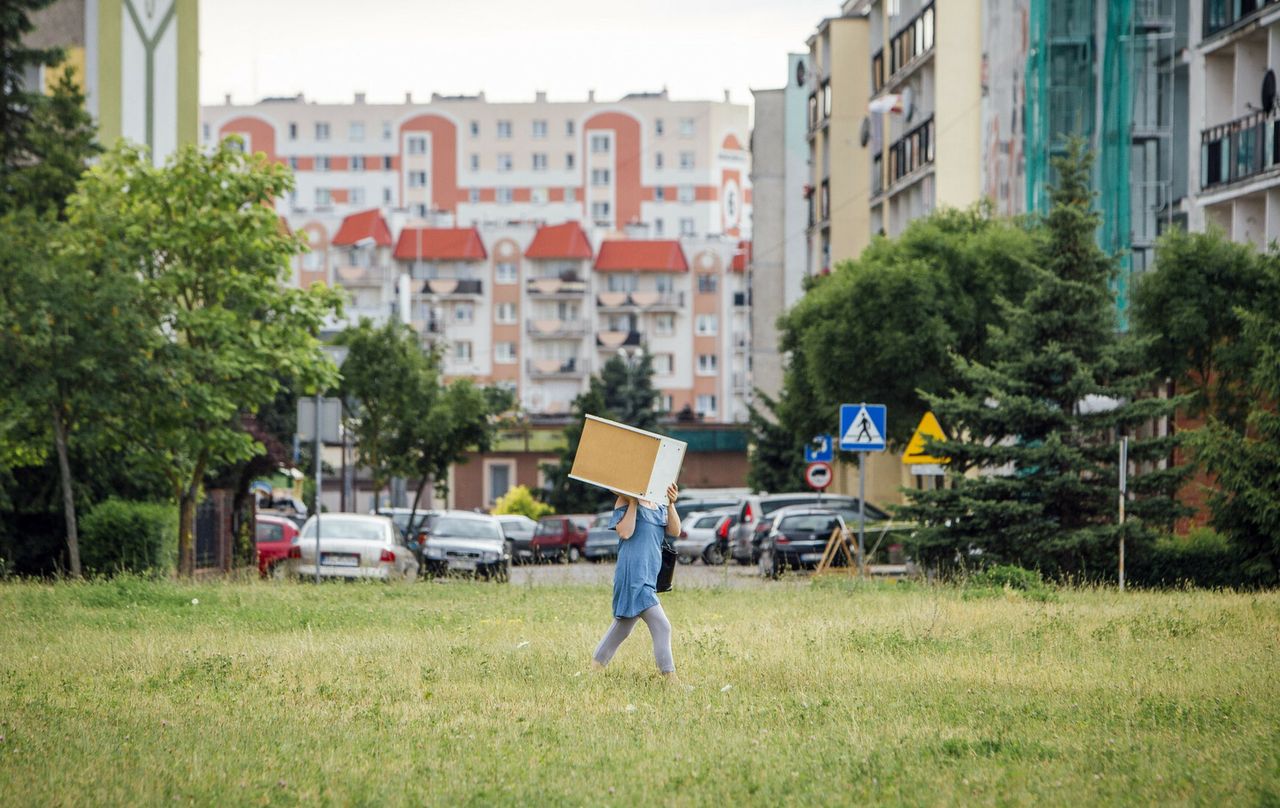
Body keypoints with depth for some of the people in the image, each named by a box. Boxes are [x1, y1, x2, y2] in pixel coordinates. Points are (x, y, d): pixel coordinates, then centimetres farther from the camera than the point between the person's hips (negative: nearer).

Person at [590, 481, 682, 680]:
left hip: (648, 578, 8)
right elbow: (625, 532, -17)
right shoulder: (625, 501, -5)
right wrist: (633, 502, -16)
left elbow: (674, 531, 3)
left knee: (622, 627, 19)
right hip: (632, 573, -8)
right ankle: (670, 678, -12)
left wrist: (671, 504, -10)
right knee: (661, 627, -13)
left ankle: (595, 665, 31)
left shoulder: (659, 506, 14)